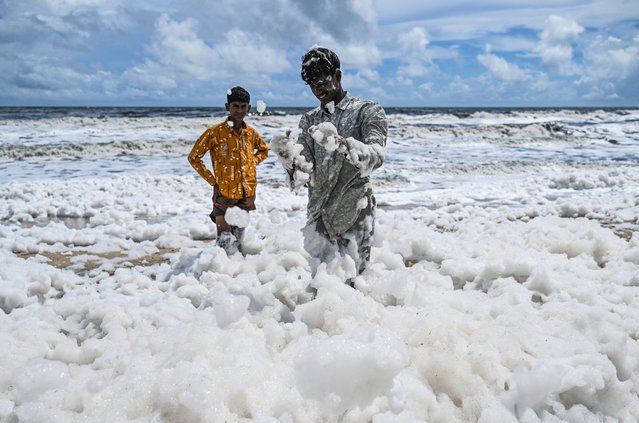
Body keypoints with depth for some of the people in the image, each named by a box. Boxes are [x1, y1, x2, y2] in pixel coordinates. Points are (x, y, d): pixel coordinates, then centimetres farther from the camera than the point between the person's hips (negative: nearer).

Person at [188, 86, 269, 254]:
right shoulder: (215, 131, -9)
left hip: (247, 194, 5)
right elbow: (194, 157, -4)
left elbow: (263, 150, 25)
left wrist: (252, 163, 7)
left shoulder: (251, 132, 5)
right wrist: (212, 180, -8)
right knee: (225, 240, -4)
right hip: (224, 194, -5)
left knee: (238, 238, 18)